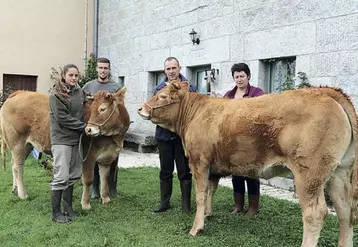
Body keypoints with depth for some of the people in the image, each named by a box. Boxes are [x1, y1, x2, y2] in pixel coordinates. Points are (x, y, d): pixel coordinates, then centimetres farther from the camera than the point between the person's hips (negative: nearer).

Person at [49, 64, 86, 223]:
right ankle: (56, 213, 7)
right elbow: (62, 118, -15)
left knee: (74, 176, 11)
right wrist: (84, 126, -13)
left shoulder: (80, 92, 10)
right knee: (61, 177, -6)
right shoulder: (55, 94, -9)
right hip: (61, 140, -7)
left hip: (76, 139, 7)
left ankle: (68, 208, 24)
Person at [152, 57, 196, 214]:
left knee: (184, 172, 5)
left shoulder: (189, 88, 0)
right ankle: (164, 203, 23)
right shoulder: (159, 89, 8)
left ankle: (186, 204, 17)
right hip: (164, 135, 3)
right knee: (165, 172, 12)